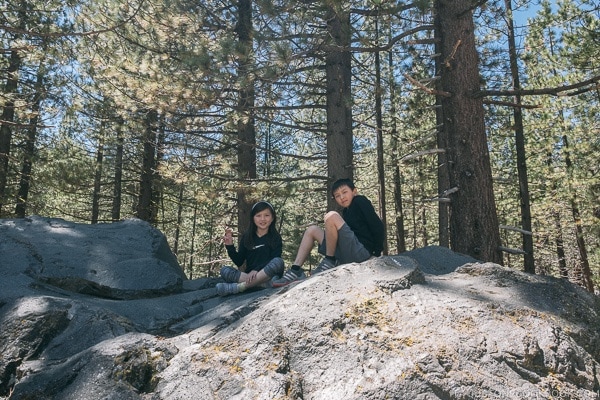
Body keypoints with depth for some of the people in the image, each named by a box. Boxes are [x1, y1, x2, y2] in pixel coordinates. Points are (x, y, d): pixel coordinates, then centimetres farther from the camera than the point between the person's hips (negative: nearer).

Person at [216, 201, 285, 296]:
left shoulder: (275, 237, 4)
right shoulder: (247, 237, 11)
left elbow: (274, 260, -8)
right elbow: (239, 262, 9)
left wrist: (256, 270, -22)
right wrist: (230, 246, -6)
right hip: (250, 275, 2)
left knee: (278, 262, -32)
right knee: (224, 270, -20)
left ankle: (239, 286, -35)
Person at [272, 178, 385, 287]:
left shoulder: (360, 201, -2)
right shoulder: (346, 212, 21)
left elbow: (378, 226, -10)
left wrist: (377, 252, -8)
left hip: (361, 251, -9)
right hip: (345, 256, 9)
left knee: (331, 216, -22)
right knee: (312, 230, 14)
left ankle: (330, 261, -11)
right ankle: (295, 270, -1)